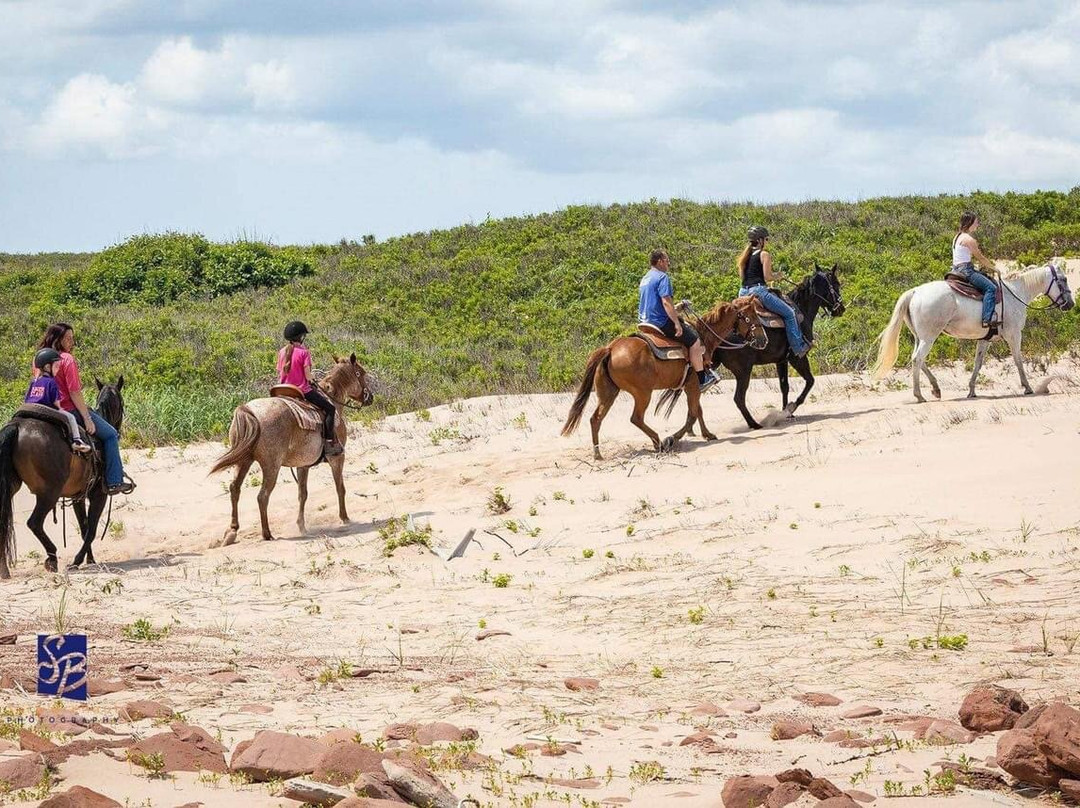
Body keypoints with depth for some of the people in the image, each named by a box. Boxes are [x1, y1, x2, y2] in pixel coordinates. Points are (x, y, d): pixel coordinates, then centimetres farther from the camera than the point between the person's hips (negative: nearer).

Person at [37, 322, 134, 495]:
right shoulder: (67, 359, -17)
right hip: (71, 410, -9)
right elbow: (74, 393, -20)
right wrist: (87, 419, -16)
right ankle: (114, 482, 0)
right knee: (111, 435, 5)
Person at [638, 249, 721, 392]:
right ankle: (702, 380, -2)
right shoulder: (662, 277, -15)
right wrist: (677, 323, -22)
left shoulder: (645, 279, 16)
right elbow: (666, 301, -24)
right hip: (661, 322, -10)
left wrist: (674, 310, 25)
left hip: (646, 321, 10)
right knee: (695, 340, -3)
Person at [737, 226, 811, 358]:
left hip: (743, 292, 8)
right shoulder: (764, 254, -5)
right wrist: (777, 277, 8)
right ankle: (798, 347, -1)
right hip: (758, 290, -8)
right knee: (789, 313, 0)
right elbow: (767, 277, -13)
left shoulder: (744, 256, 17)